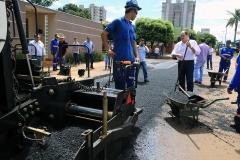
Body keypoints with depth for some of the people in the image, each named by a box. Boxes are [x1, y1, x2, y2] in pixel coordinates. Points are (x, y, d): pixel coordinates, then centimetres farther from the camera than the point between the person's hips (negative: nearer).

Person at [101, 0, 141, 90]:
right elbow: (104, 34, -4)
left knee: (131, 84, 10)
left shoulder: (132, 26, 16)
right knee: (119, 84, 1)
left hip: (130, 60, 6)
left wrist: (136, 56, 10)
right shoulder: (118, 22, -3)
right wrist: (108, 50, -9)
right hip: (119, 59, -6)